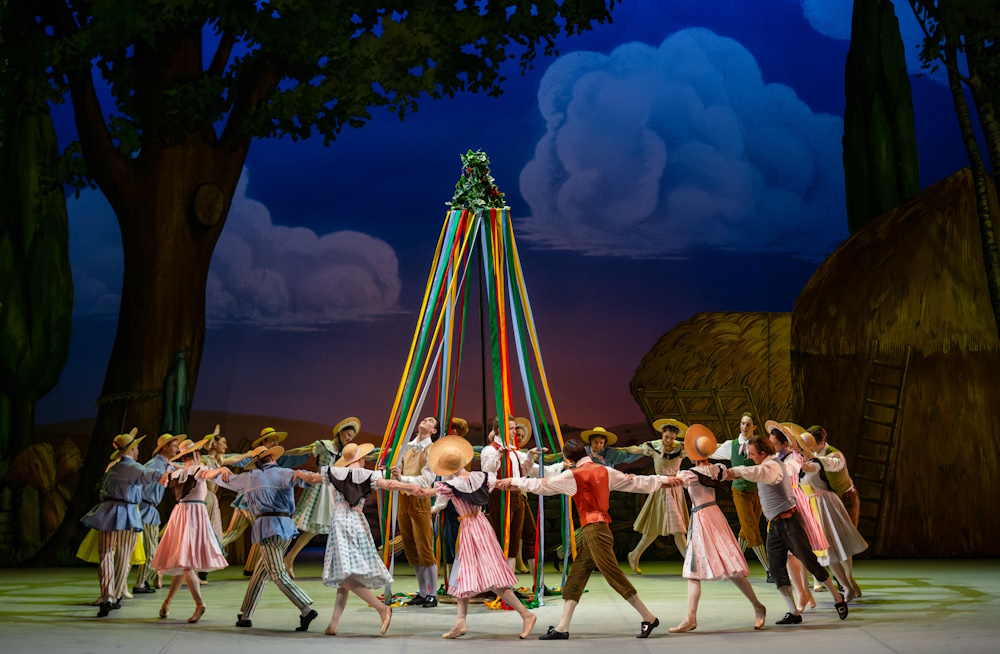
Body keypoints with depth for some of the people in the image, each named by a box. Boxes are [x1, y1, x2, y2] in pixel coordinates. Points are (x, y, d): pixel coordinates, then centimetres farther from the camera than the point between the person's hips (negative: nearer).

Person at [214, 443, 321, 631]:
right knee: (260, 572, 16)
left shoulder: (250, 477, 13)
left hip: (267, 526, -3)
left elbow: (226, 481, 30)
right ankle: (246, 615, 23)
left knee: (278, 575, -7)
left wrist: (218, 473, 52)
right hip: (286, 525, 3)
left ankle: (306, 609, -22)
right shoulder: (282, 473, 12)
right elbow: (299, 476, -13)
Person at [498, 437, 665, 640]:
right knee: (575, 579, 8)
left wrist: (513, 481, 4)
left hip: (593, 530, -9)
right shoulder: (604, 470, 12)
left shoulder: (574, 475, -8)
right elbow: (635, 482, 16)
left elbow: (540, 486, -6)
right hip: (590, 532, 9)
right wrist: (663, 480, 28)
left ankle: (649, 618, -1)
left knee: (614, 576, -6)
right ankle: (562, 628, 8)